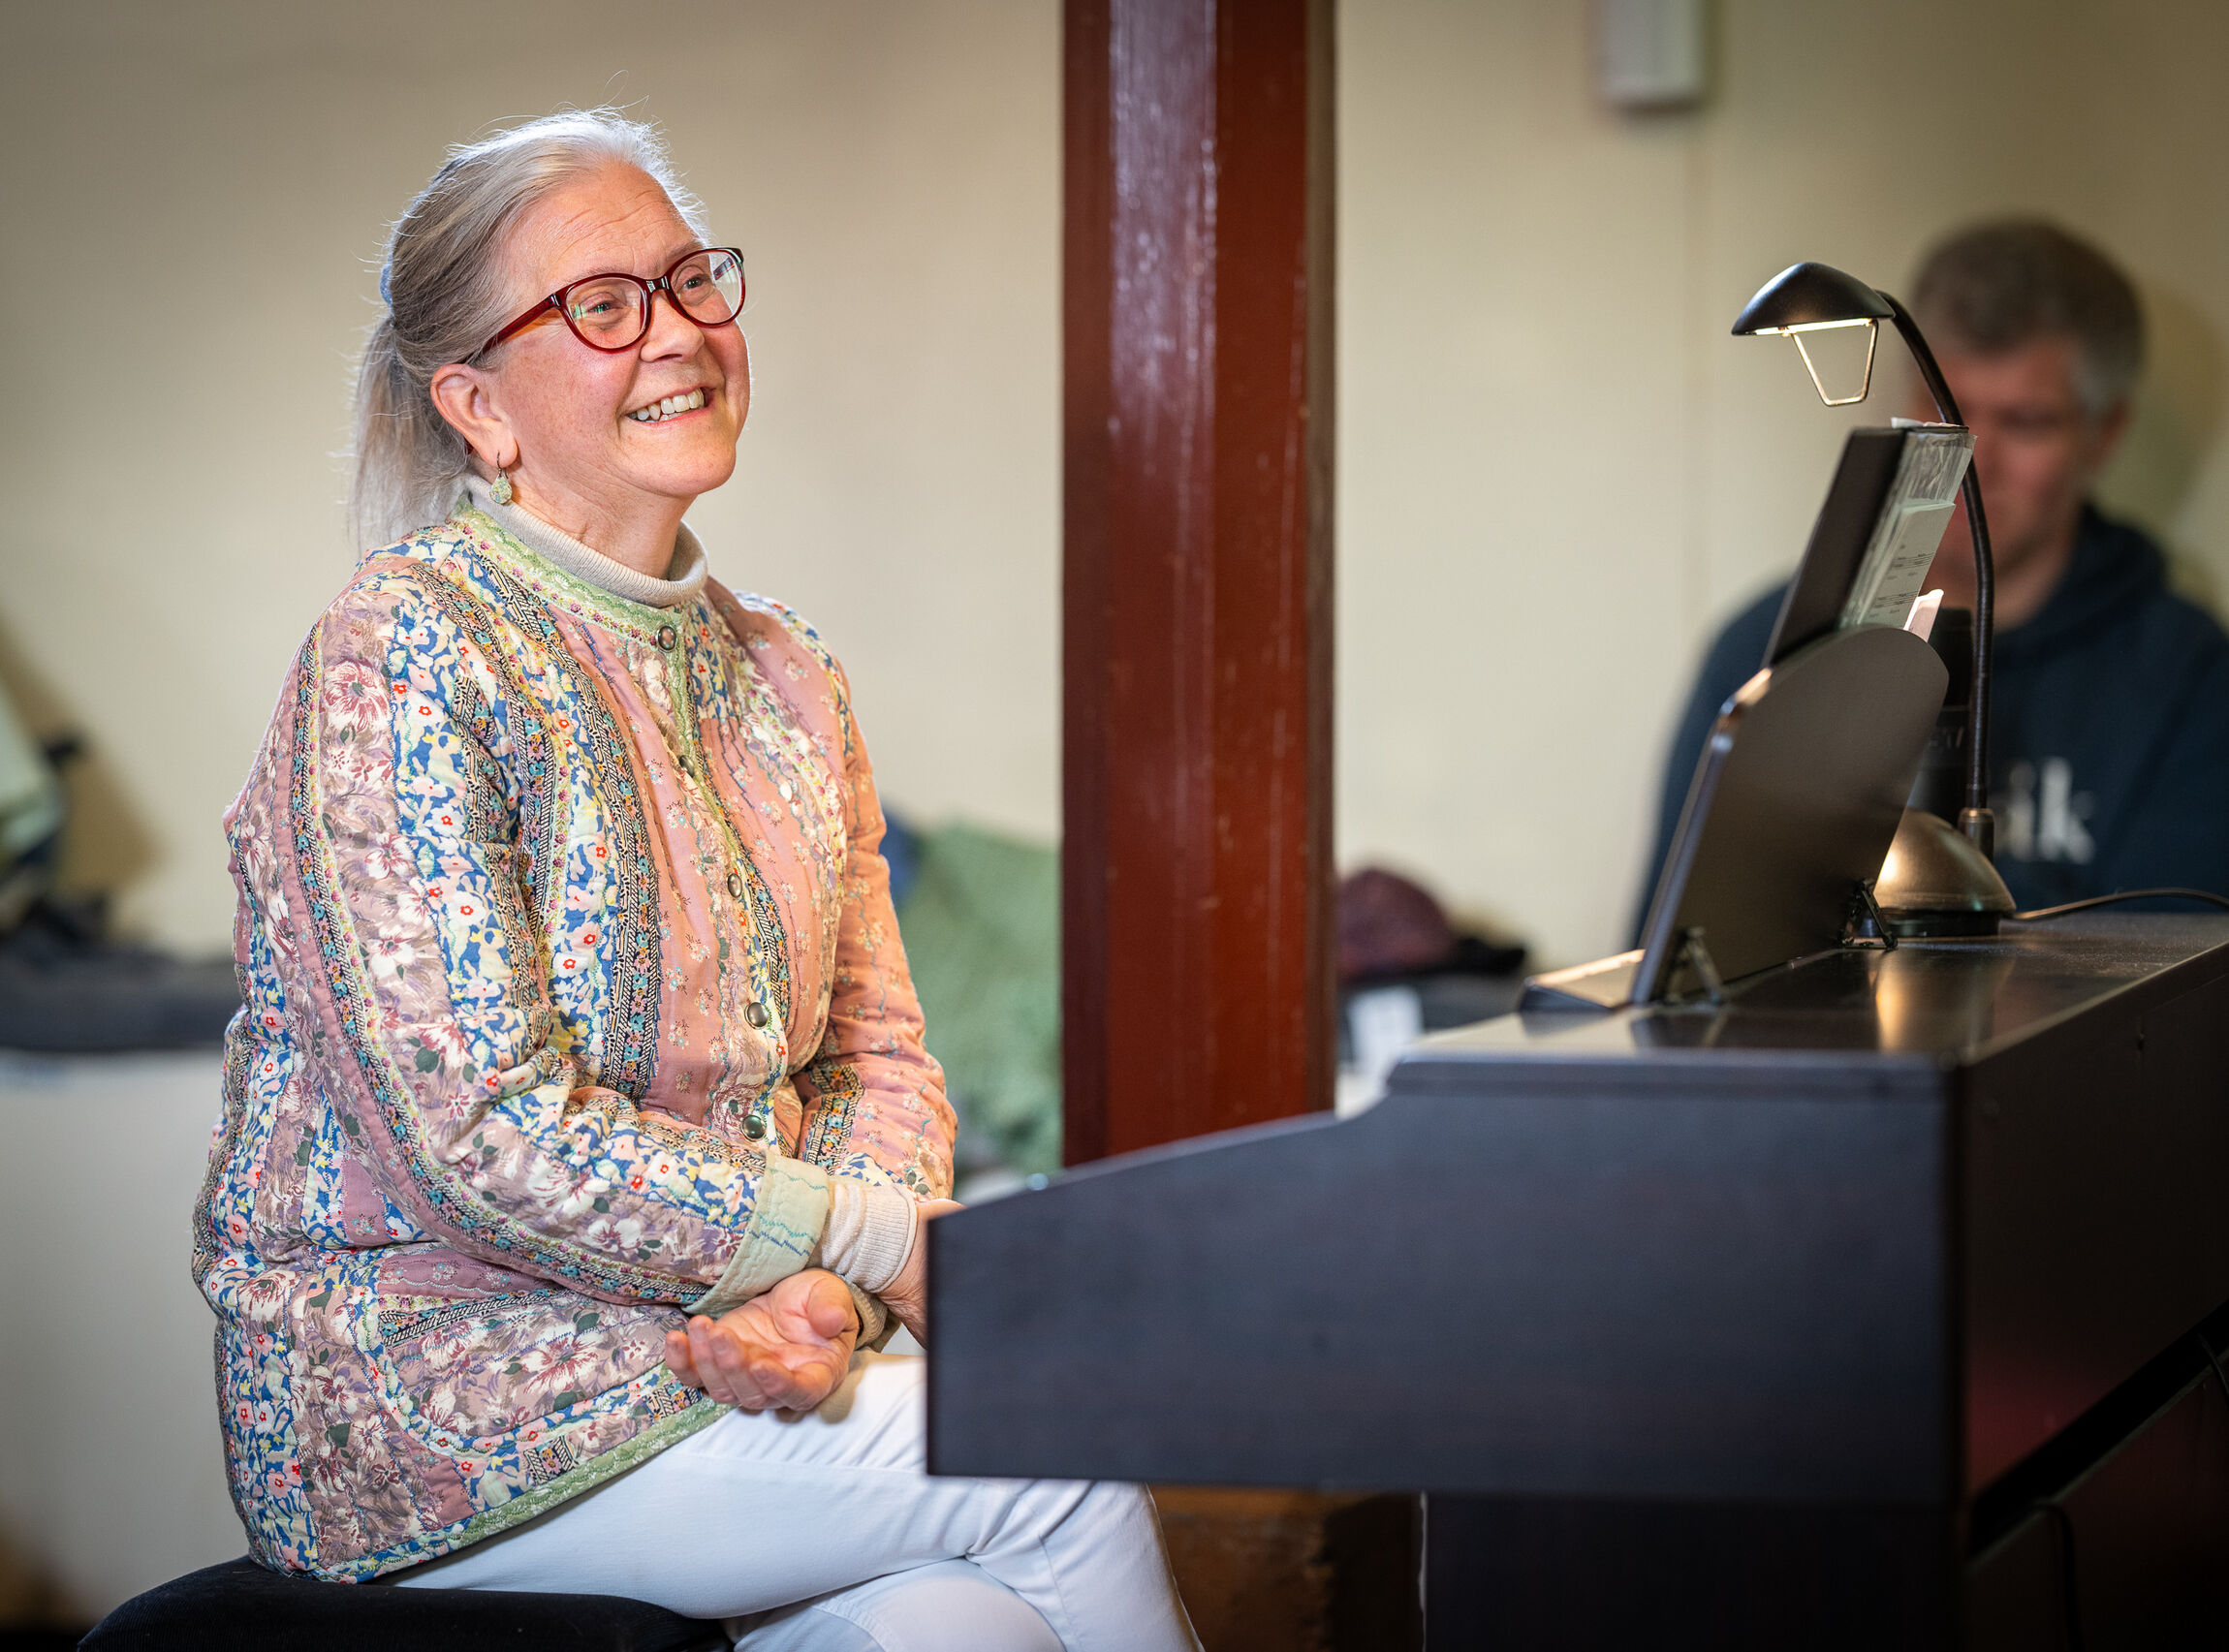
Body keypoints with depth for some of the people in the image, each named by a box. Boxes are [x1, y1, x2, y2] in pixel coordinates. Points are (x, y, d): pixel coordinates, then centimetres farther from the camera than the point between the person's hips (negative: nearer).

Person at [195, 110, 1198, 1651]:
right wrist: (881, 1239, -15)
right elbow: (488, 1136, -19)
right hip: (427, 1384, -6)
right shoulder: (404, 654, -12)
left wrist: (827, 1295, -11)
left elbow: (877, 1055, 11)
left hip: (708, 1341, 6)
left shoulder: (781, 676, 12)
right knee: (1076, 1473, -19)